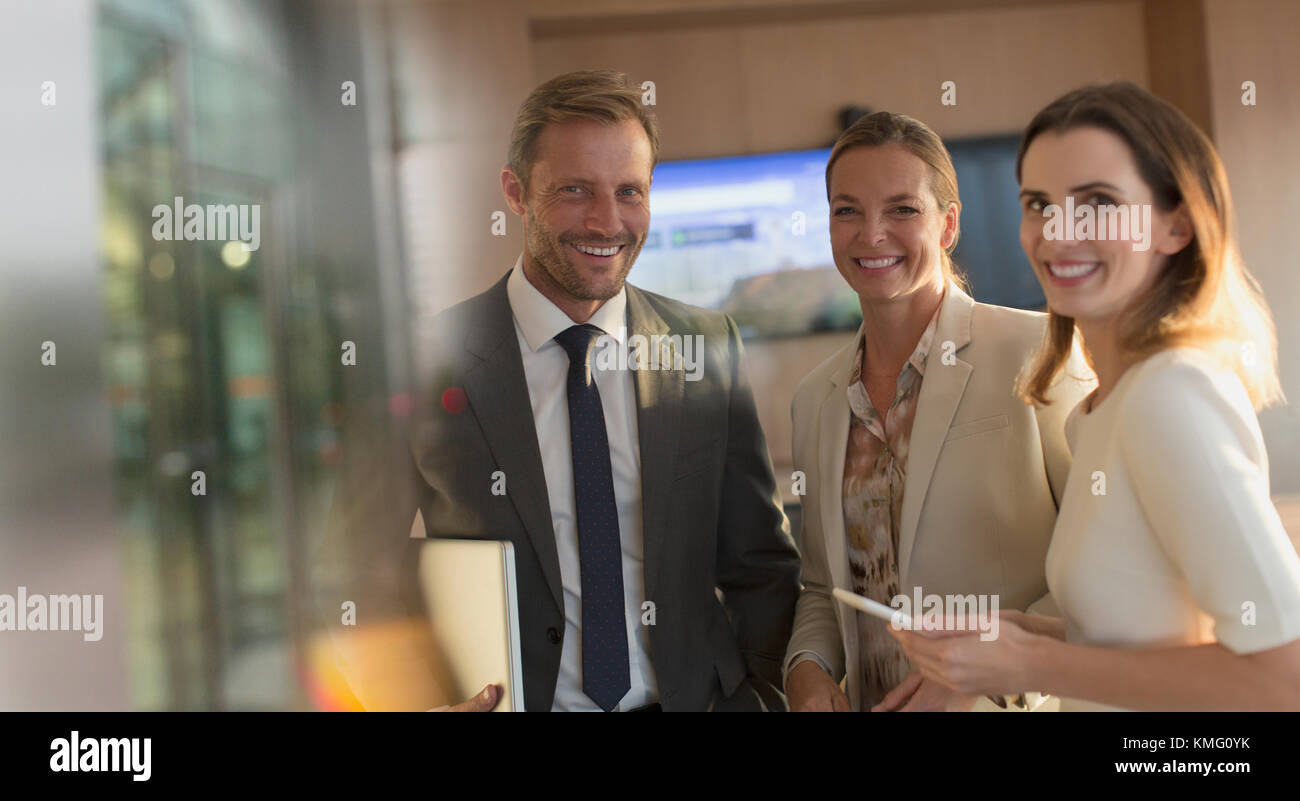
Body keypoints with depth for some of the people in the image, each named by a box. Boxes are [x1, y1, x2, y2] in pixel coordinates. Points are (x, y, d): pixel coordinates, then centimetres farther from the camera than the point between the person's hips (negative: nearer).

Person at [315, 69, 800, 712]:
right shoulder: (423, 360, -3)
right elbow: (358, 576, 3)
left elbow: (759, 567, 11)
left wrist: (763, 695, -3)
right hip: (505, 703, -1)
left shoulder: (709, 349, 5)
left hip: (692, 699, 2)